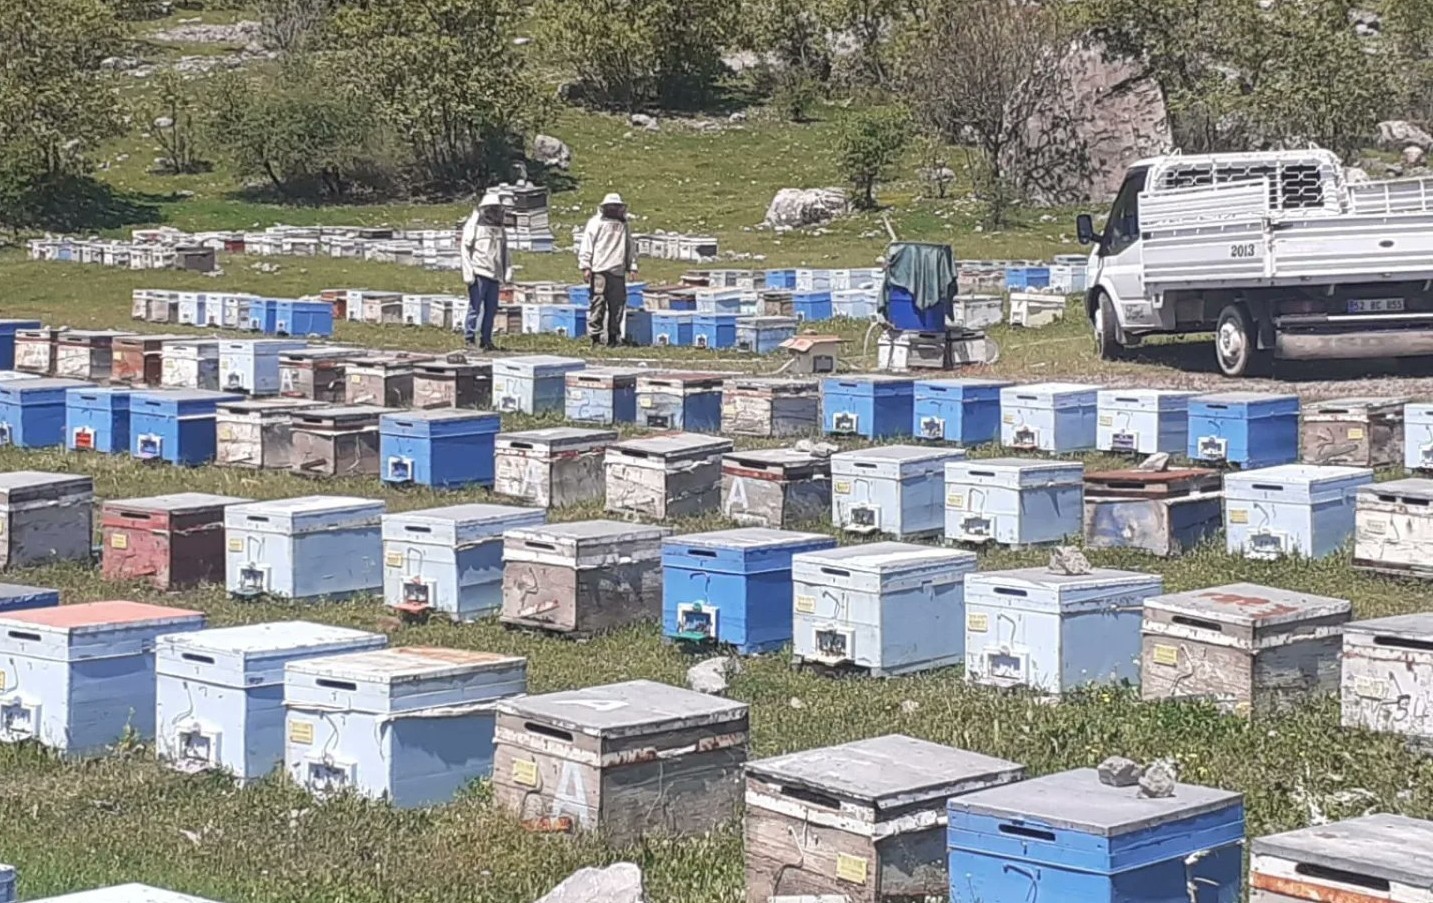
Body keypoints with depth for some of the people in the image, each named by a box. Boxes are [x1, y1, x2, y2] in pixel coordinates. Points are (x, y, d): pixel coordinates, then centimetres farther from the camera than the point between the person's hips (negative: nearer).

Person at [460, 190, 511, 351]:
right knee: (475, 307, -6)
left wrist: (508, 272, 8)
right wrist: (468, 274, -12)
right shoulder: (473, 226, -3)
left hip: (494, 275, 6)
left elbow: (505, 252, 19)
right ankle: (469, 338, 1)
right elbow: (465, 250, -5)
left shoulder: (500, 229, 16)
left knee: (491, 309, 7)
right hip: (479, 274, -6)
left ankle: (486, 340, 13)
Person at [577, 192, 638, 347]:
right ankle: (595, 336, -1)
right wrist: (585, 267, -8)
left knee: (617, 305, 4)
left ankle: (613, 336, 11)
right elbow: (586, 245, -1)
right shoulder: (596, 222, 2)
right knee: (597, 304, -5)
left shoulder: (624, 226, 17)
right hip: (599, 270, -5)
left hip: (618, 272, 5)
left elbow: (631, 247, 24)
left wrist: (632, 266, 14)